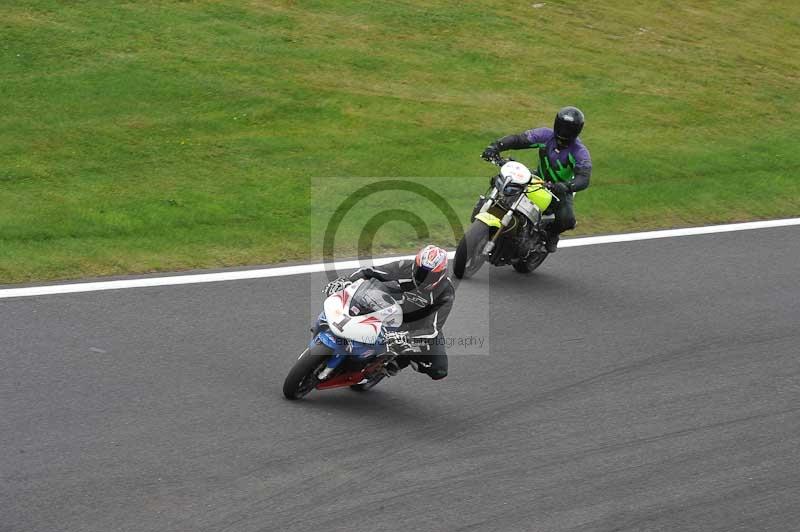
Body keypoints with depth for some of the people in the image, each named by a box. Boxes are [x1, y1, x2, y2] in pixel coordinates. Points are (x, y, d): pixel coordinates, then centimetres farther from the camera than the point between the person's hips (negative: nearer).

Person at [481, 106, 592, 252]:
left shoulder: (580, 152, -22)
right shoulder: (546, 135, -13)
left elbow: (583, 178, -36)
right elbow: (518, 140, -18)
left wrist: (567, 186, -58)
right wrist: (496, 145, -37)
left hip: (560, 190, -3)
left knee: (566, 219, -30)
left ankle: (551, 233, 6)